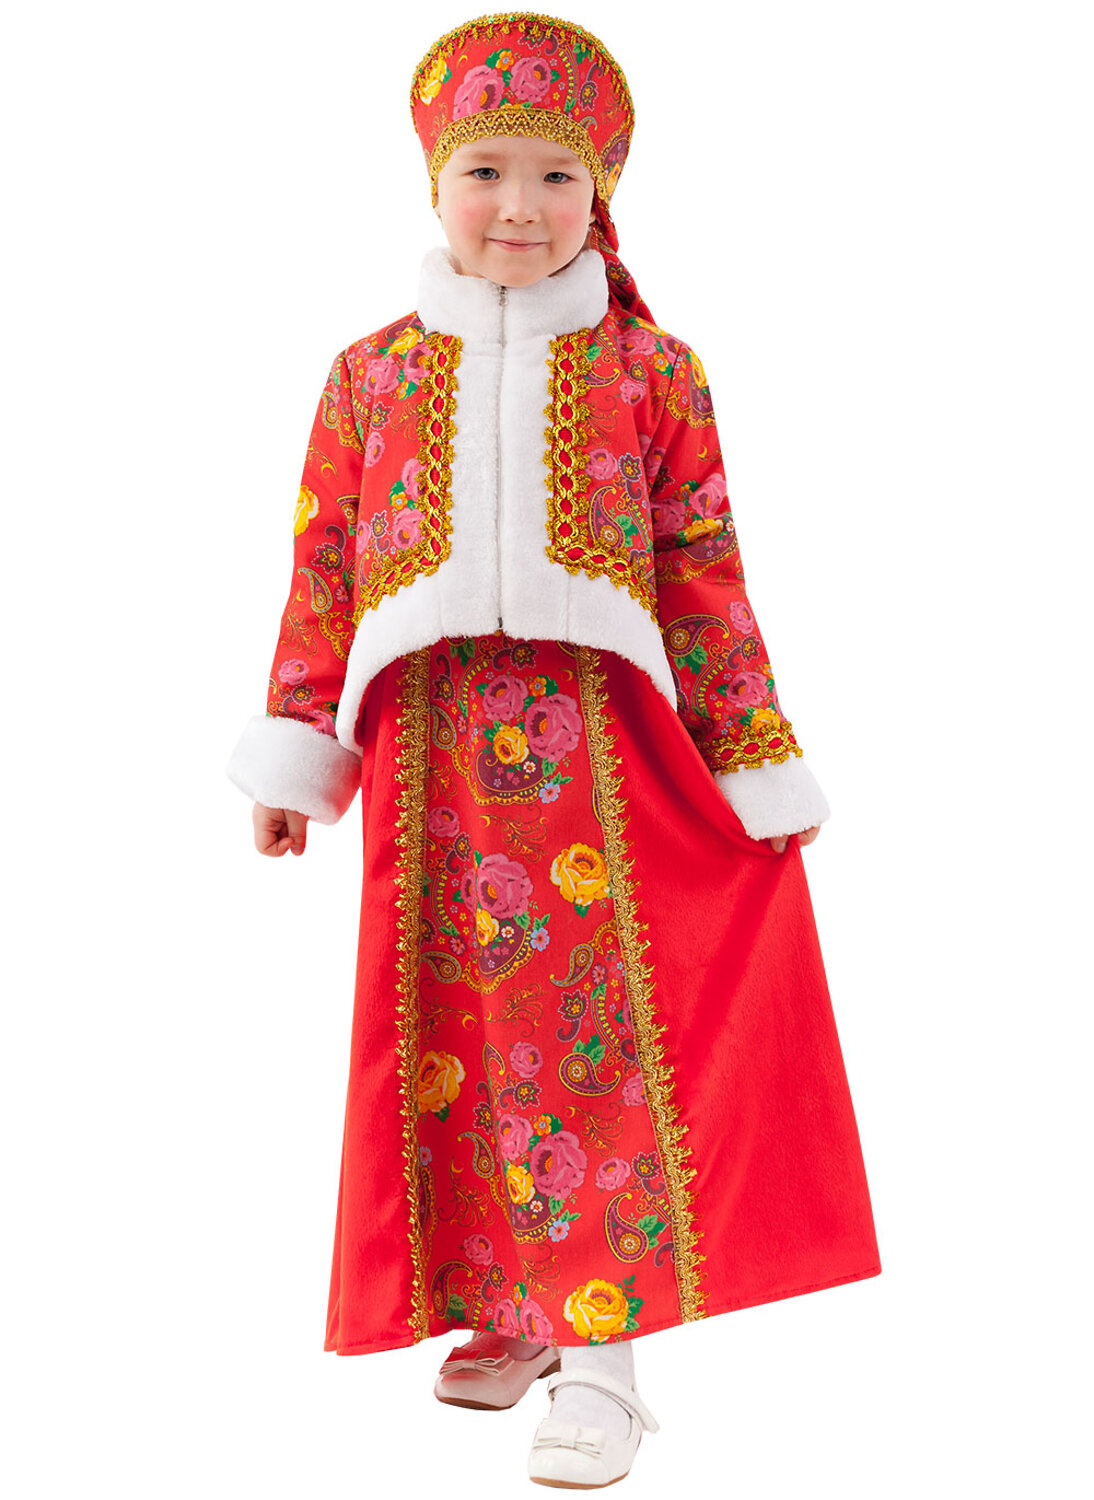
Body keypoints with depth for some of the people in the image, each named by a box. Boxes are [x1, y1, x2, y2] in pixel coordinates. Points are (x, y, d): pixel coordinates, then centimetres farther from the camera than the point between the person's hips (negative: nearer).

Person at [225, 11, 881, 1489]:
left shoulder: (652, 370, 6)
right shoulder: (374, 373, 11)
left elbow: (706, 578, 6)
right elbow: (322, 568, 12)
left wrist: (759, 766, 5)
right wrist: (295, 750, 10)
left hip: (597, 737, -2)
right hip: (431, 749, 3)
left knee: (600, 1022, -7)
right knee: (458, 1034, 8)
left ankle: (602, 1352, 1)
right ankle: (509, 1310, 24)